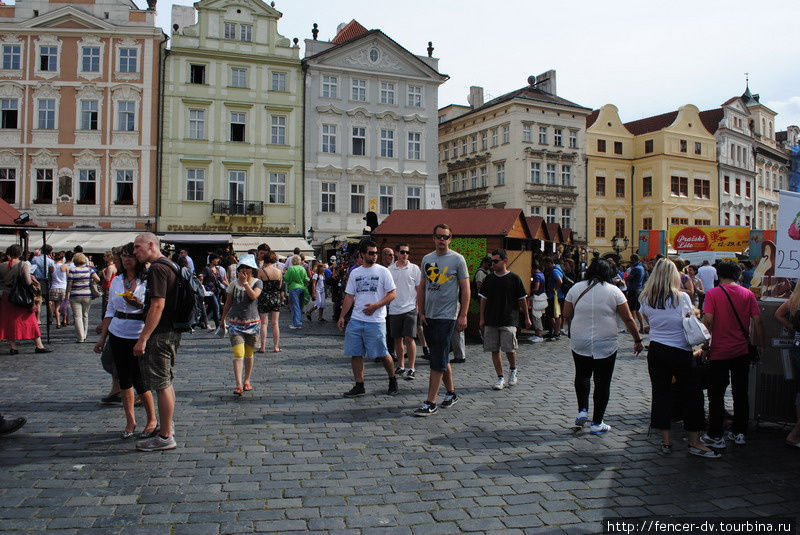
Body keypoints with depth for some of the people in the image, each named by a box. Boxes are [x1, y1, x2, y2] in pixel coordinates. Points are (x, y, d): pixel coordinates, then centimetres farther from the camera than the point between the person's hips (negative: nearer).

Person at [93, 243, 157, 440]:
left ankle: (152, 419, 16)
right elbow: (110, 311, 15)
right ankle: (130, 420, 22)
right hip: (117, 335, 5)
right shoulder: (116, 281, 10)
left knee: (139, 380, -2)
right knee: (123, 379, 9)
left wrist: (139, 304, -23)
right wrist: (102, 338, 14)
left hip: (138, 336, -5)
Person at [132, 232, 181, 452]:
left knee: (162, 385, -4)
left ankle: (165, 438, 3)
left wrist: (143, 338, -23)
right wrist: (140, 303, 19)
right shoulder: (170, 265, 16)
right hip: (171, 331, 11)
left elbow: (158, 305, -23)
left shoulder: (157, 268, -16)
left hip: (160, 334, -11)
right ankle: (167, 427, 31)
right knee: (166, 382, 19)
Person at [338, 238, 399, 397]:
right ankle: (359, 386, 16)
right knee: (355, 354, 5)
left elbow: (392, 294, -3)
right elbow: (349, 296, 14)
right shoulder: (355, 273, 12)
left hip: (376, 320, -4)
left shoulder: (383, 271, 0)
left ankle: (393, 380, 22)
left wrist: (375, 306, -14)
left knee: (383, 354, -1)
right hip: (356, 320, 4)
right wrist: (342, 317, 7)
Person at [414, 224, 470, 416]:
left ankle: (430, 403, -6)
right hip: (429, 316, 6)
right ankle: (451, 392, 29)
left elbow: (465, 289, -3)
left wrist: (463, 315, -8)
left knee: (438, 360, -8)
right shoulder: (426, 259, 11)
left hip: (447, 316, -6)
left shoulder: (457, 259, -3)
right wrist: (421, 312, 8)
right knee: (441, 357, 14)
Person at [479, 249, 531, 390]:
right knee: (494, 350, 3)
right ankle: (500, 378, 14)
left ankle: (513, 370, 21)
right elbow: (483, 299, 12)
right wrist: (482, 318, 7)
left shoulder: (514, 278, -1)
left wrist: (527, 318, 7)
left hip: (508, 321, -3)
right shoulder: (489, 278, 8)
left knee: (509, 349, -8)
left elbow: (522, 300, 5)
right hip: (491, 321, 3)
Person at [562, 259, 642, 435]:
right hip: (606, 345, -2)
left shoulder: (576, 288, 0)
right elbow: (628, 319, -2)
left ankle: (582, 410, 14)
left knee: (582, 376, 23)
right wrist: (637, 340, 8)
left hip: (579, 344, 2)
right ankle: (597, 423, 13)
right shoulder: (614, 291, -4)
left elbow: (566, 314, 4)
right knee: (602, 382, 7)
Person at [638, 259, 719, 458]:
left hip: (656, 350, 3)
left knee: (660, 393, 9)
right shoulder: (682, 298, -9)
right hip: (680, 351, -3)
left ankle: (666, 441, 14)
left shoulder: (646, 299, -2)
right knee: (692, 394, 8)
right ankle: (695, 443, 13)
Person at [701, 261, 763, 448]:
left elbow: (708, 320, -14)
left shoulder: (712, 293, -7)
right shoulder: (748, 294, 3)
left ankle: (715, 436, 7)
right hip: (742, 350, 3)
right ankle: (739, 433, 21)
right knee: (741, 393, 14)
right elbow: (757, 321, 1)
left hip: (719, 351, -3)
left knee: (717, 395, 4)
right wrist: (760, 345, 10)